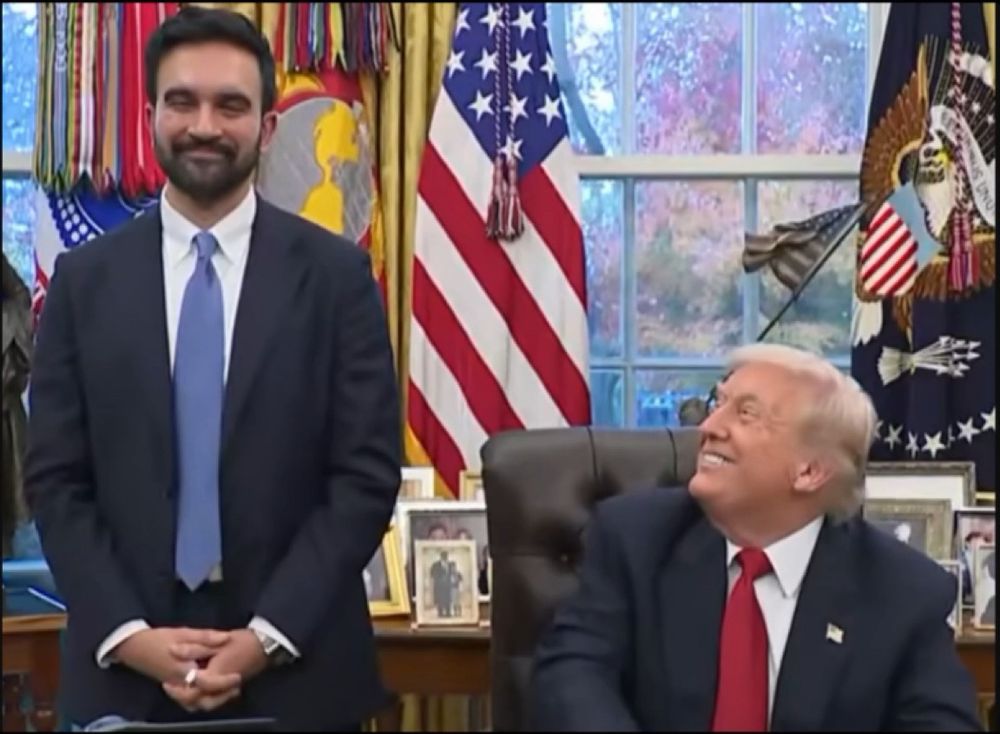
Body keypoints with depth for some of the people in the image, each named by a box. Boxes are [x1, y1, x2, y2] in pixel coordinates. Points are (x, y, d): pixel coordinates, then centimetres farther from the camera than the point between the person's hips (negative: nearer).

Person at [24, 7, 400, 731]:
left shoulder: (337, 273, -2)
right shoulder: (85, 279, 3)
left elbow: (368, 474, -5)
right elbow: (56, 480, 2)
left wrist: (268, 635, -12)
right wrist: (127, 633, -10)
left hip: (294, 663, -1)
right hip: (124, 669, 1)